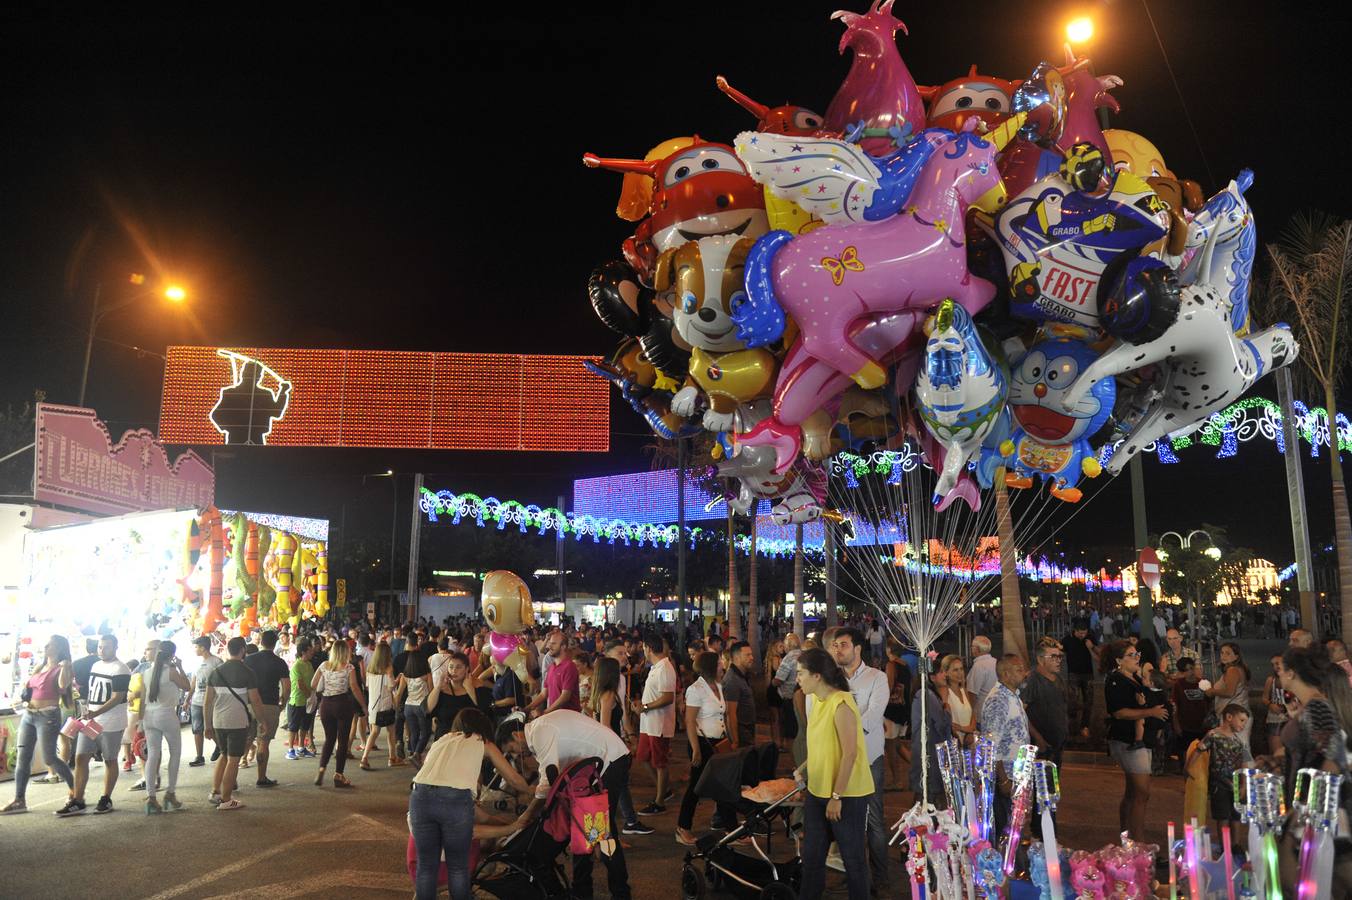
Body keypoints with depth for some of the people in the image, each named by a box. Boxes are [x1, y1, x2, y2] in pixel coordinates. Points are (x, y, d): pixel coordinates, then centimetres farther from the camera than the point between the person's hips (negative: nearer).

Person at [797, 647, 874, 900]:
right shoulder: (816, 701, 5)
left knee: (852, 856, 8)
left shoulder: (841, 704, -20)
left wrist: (837, 796, -20)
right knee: (812, 855, 13)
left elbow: (850, 753, -21)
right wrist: (802, 773, 8)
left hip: (847, 795, -8)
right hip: (817, 793, 8)